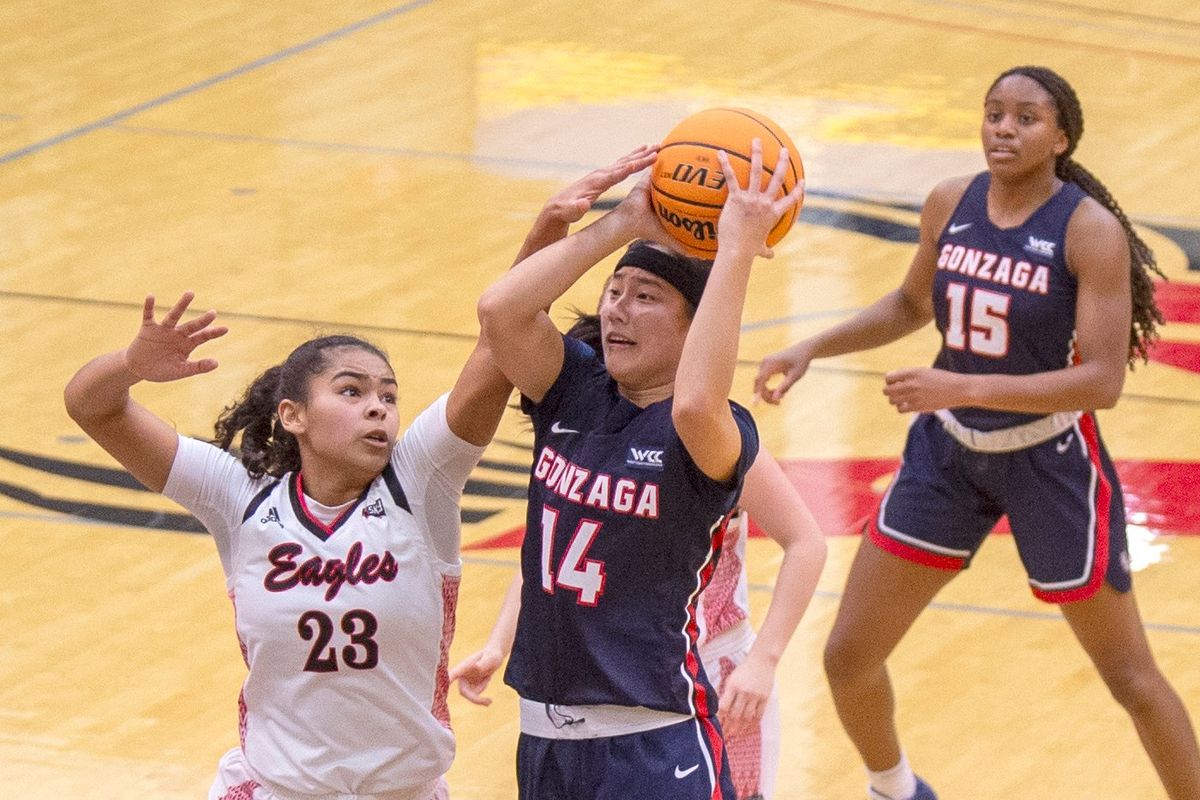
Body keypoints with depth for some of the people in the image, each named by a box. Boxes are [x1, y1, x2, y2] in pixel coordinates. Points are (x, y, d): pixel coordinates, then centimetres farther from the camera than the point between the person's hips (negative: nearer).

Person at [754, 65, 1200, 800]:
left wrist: (964, 388, -32)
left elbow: (1103, 380, -25)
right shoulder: (951, 204, -3)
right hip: (951, 451, 5)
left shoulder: (1090, 230, -20)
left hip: (1051, 461, -5)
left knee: (1132, 677, 3)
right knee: (849, 655, 7)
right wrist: (813, 350, 5)